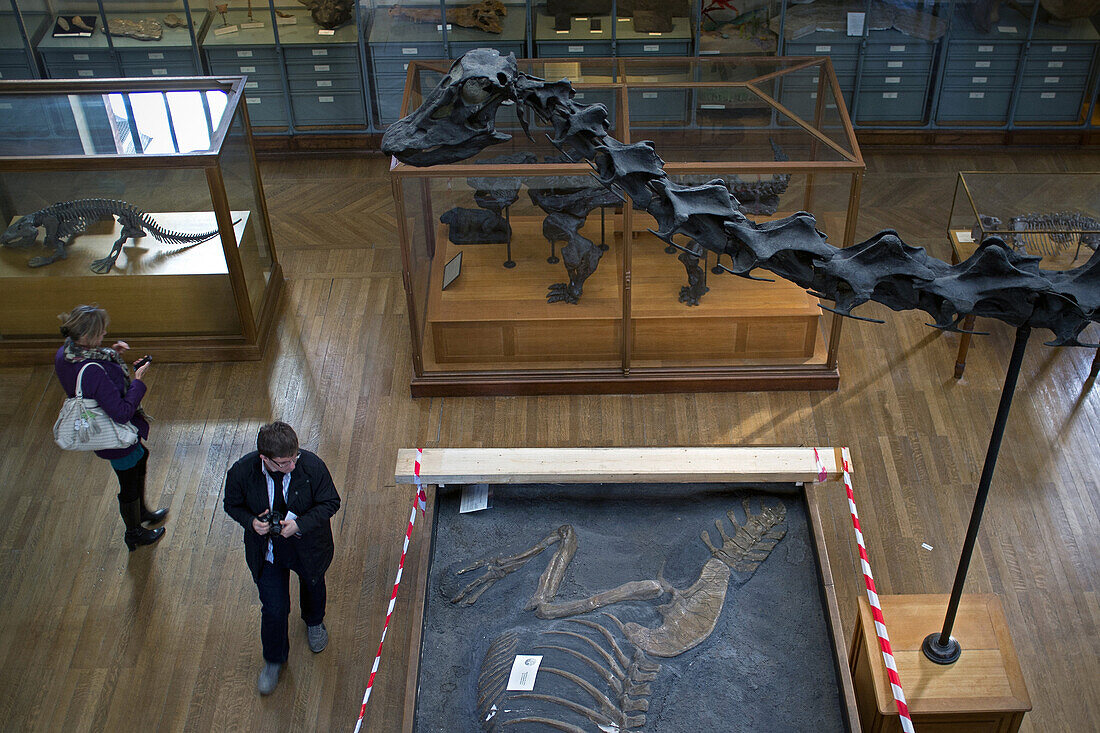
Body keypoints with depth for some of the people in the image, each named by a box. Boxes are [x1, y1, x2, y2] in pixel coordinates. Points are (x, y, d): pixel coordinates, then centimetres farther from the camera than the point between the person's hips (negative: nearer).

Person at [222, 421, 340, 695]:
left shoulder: (312, 466, -30)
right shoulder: (241, 472, -27)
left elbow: (330, 502, -15)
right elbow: (232, 505, -6)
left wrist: (300, 524, -29)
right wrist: (251, 521, -27)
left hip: (308, 547, 1)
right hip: (267, 553, -1)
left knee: (313, 585, 30)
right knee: (273, 610, 7)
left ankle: (314, 622, 67)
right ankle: (274, 659, 39)